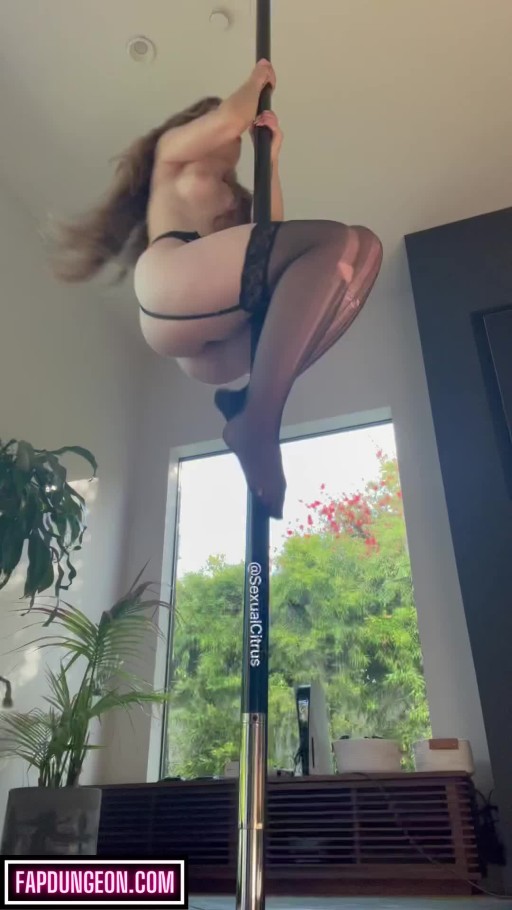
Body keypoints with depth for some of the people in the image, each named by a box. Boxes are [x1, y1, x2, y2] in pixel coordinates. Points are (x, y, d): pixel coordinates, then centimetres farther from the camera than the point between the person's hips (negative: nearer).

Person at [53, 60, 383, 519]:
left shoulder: (231, 196, 43)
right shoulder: (173, 150, 28)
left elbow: (271, 234, 22)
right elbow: (229, 119, 9)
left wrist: (270, 157, 28)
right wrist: (256, 80, 29)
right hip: (171, 283, -6)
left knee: (361, 251, -4)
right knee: (338, 241, -21)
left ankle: (253, 399, -20)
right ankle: (258, 422, -33)